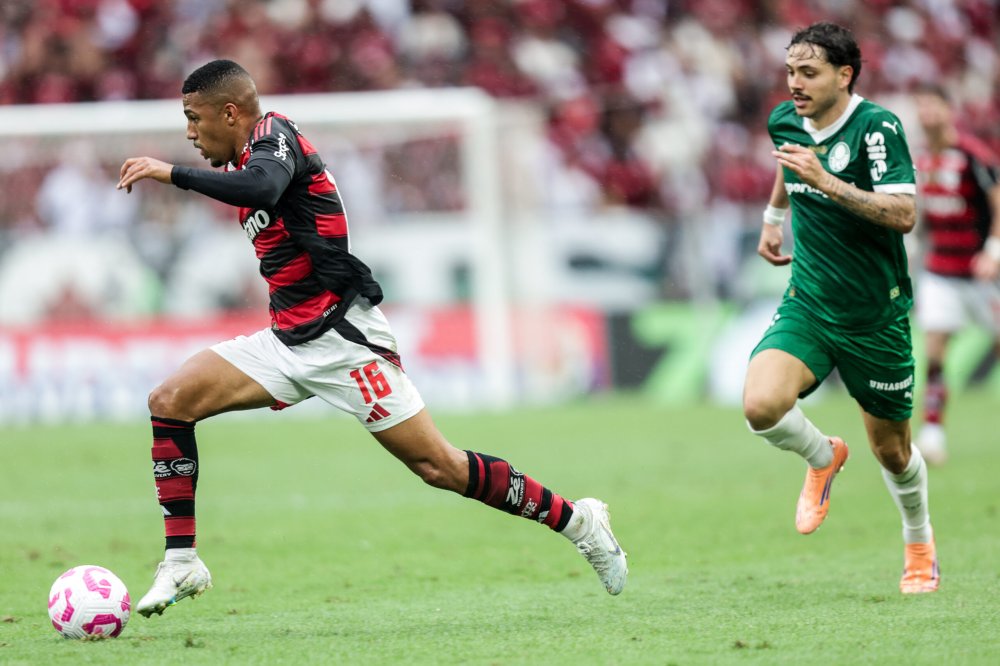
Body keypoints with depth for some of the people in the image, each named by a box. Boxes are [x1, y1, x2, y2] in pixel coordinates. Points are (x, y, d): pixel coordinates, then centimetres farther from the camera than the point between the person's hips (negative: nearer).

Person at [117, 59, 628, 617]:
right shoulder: (252, 155, 16)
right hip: (290, 340, 9)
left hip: (341, 336, -9)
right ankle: (182, 563, -3)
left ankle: (576, 519, 6)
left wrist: (171, 173, -32)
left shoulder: (273, 136, -12)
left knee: (437, 465, -8)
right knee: (170, 402, -5)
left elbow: (261, 186, -35)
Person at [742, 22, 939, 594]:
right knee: (761, 405, -23)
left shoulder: (877, 127, -17)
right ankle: (823, 458, 11)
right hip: (809, 306, 4)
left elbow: (903, 214, -28)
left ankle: (920, 544, 39)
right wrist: (773, 215, 30)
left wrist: (827, 182, -33)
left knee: (892, 451, 9)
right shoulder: (785, 122, 1)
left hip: (876, 317, -4)